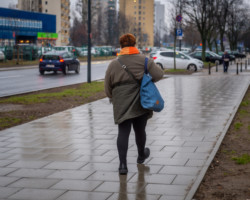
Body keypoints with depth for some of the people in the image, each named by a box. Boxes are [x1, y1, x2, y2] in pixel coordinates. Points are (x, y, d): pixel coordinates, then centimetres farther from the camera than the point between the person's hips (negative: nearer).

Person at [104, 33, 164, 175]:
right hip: (141, 104, 0)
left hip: (121, 105, 0)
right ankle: (141, 155, 40)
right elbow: (159, 74, -12)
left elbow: (108, 88, 3)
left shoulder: (114, 64, 0)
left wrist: (113, 97, 21)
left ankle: (123, 164, -10)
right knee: (140, 130, 17)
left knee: (123, 132, 0)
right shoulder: (144, 61, -3)